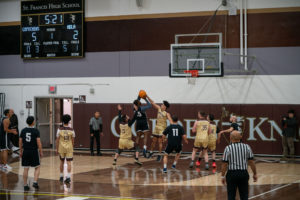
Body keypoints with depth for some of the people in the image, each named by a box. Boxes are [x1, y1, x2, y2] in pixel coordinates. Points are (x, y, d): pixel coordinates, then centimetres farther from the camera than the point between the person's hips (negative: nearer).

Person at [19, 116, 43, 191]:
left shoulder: (23, 131, 3)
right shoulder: (36, 131, -9)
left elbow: (20, 142, 6)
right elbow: (38, 142, -12)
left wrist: (21, 151, 16)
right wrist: (41, 152, -4)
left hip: (25, 151, 3)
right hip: (34, 151, -3)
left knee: (26, 169, 7)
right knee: (37, 168, 10)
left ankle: (25, 185, 9)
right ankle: (35, 182, -4)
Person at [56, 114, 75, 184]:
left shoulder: (59, 129, -6)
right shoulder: (71, 130, -3)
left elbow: (57, 140, -3)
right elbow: (72, 141, 2)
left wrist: (57, 149, 6)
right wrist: (72, 148, 16)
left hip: (61, 147, 1)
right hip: (69, 147, -1)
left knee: (62, 162, 15)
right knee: (68, 162, -1)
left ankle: (61, 177, 24)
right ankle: (68, 177, -11)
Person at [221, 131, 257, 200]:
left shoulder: (228, 148, -9)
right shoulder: (247, 147, -1)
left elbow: (225, 164, -8)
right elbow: (251, 162, 1)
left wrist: (223, 176, 2)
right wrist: (255, 174, 11)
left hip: (232, 174, -2)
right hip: (244, 173, 2)